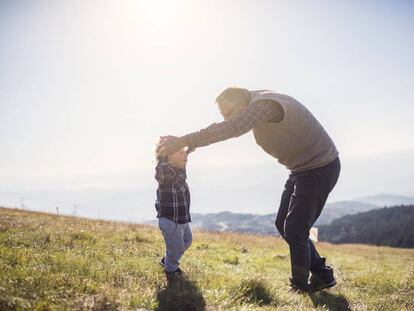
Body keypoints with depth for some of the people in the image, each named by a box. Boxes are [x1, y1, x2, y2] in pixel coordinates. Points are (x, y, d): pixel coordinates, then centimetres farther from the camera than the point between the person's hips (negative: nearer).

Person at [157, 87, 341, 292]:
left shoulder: (264, 104, -26)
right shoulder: (258, 103, 5)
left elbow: (232, 129, -42)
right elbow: (226, 128, 9)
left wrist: (184, 141, -45)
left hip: (320, 168, -10)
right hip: (302, 169, 10)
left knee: (294, 230, -8)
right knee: (283, 224, 12)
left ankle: (300, 288, 7)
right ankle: (322, 275, 22)